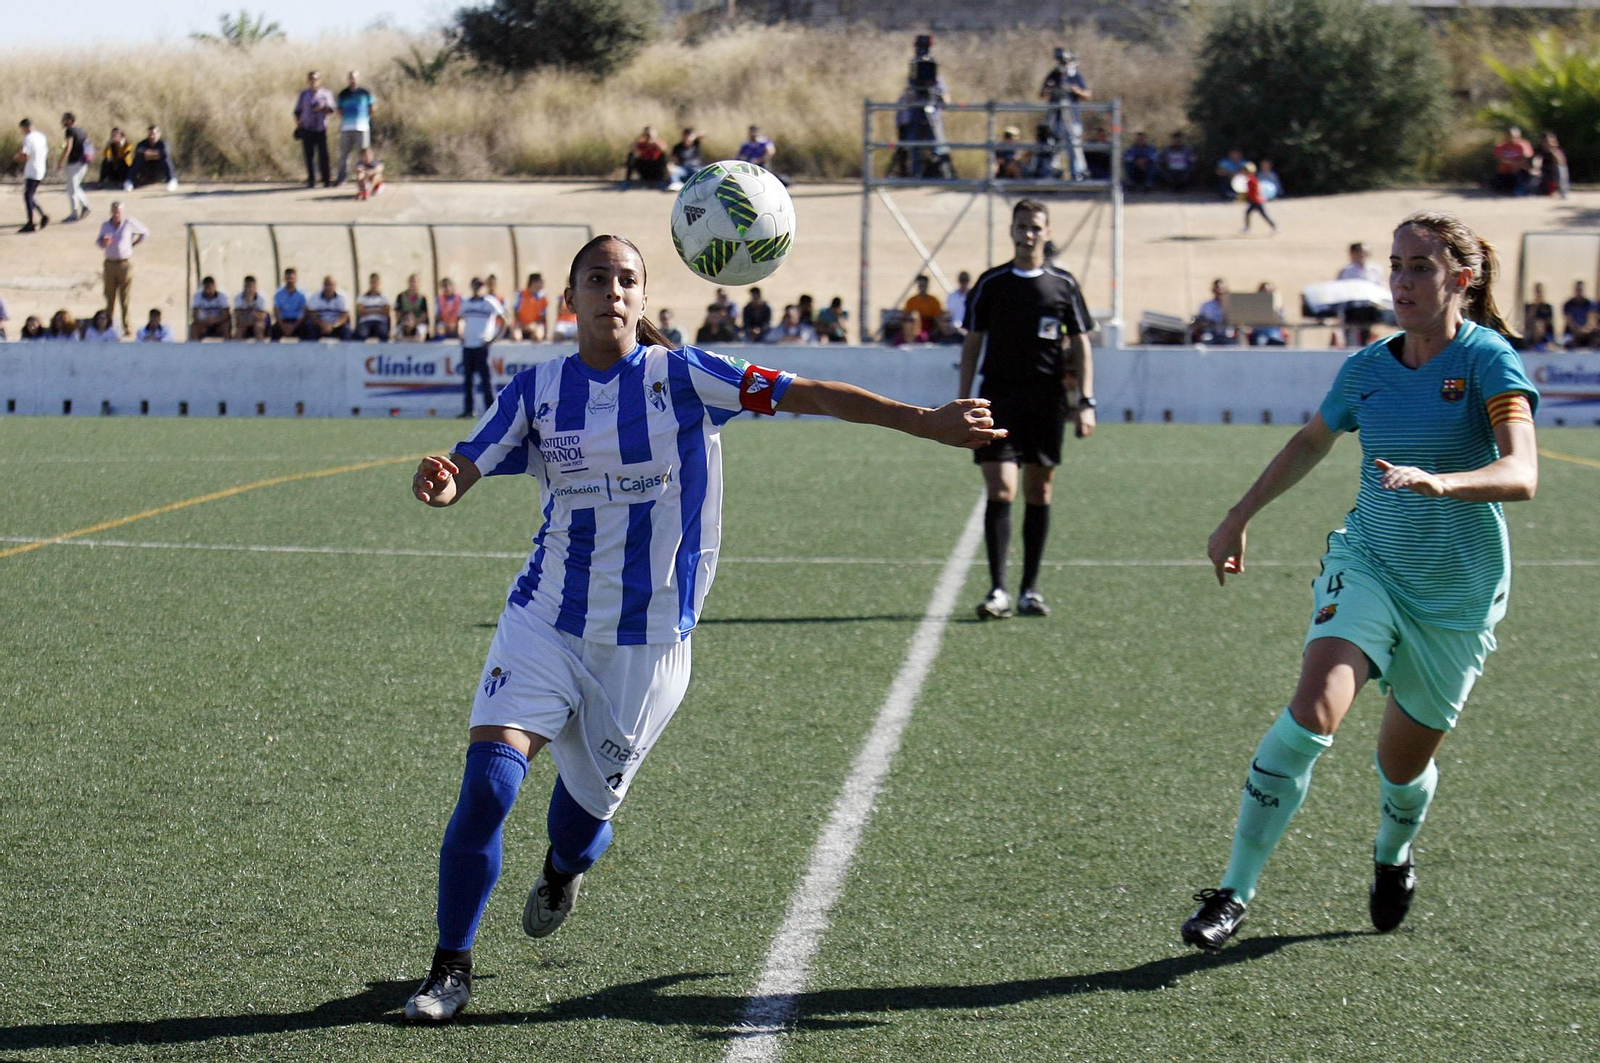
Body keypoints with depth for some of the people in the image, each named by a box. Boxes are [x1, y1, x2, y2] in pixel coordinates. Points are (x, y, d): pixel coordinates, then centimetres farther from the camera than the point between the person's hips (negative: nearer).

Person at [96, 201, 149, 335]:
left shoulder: (129, 223, -3)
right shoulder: (105, 225, 7)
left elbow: (145, 233, 8)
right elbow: (98, 242, 14)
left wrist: (133, 245, 3)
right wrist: (104, 243, -10)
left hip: (125, 263, -3)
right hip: (110, 263, 3)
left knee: (125, 298, -2)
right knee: (109, 298, 6)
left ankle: (126, 327, 3)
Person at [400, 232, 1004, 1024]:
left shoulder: (680, 377, -6)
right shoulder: (537, 389, 1)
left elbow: (806, 394, -11)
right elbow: (464, 470, -3)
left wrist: (926, 421, -16)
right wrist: (439, 484, -29)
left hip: (647, 642, -1)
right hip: (544, 622, 1)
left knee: (586, 810, 8)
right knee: (487, 780, -16)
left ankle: (561, 874, 49)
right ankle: (450, 969, -1)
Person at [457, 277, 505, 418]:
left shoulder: (490, 302, -3)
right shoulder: (466, 303, 14)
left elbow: (504, 321, -3)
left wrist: (494, 339, -10)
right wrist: (462, 337, 14)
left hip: (482, 346, -6)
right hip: (467, 345, 6)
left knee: (485, 377, -9)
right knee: (466, 378, 5)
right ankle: (468, 409, 10)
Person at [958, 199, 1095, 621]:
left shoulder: (1064, 284, 5)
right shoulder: (991, 283, 3)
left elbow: (1081, 345, 8)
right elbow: (972, 344, 7)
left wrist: (1086, 402, -1)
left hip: (1047, 402, 1)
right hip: (999, 399, -1)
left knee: (1039, 495, 6)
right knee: (1000, 492, -11)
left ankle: (1030, 590, 14)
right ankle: (997, 590, -11)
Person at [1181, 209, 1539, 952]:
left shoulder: (1488, 360, -14)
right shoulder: (1366, 368, 0)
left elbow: (1521, 474, -28)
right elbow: (1310, 444, 21)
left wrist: (1439, 482, -45)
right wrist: (1239, 519, 22)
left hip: (1458, 597, -2)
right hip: (1367, 565, 2)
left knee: (1404, 763, 11)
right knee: (1312, 715, -22)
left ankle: (1392, 859, 47)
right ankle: (1234, 892, -19)